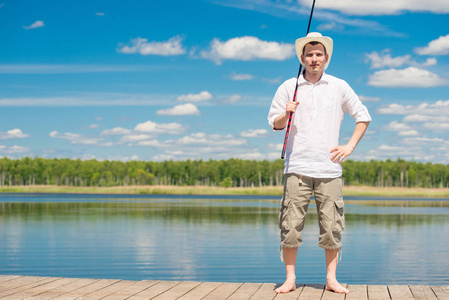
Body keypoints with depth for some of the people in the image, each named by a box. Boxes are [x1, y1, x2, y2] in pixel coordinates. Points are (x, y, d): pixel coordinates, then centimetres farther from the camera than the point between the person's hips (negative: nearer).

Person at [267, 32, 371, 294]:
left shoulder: (339, 86, 8)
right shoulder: (289, 87, 7)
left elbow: (363, 117, 15)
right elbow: (274, 123, 11)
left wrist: (350, 147, 5)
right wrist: (286, 115, -11)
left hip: (329, 169, 1)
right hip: (297, 167, 0)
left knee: (332, 226, 1)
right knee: (291, 225, -3)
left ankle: (331, 279, 11)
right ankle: (290, 279, 7)